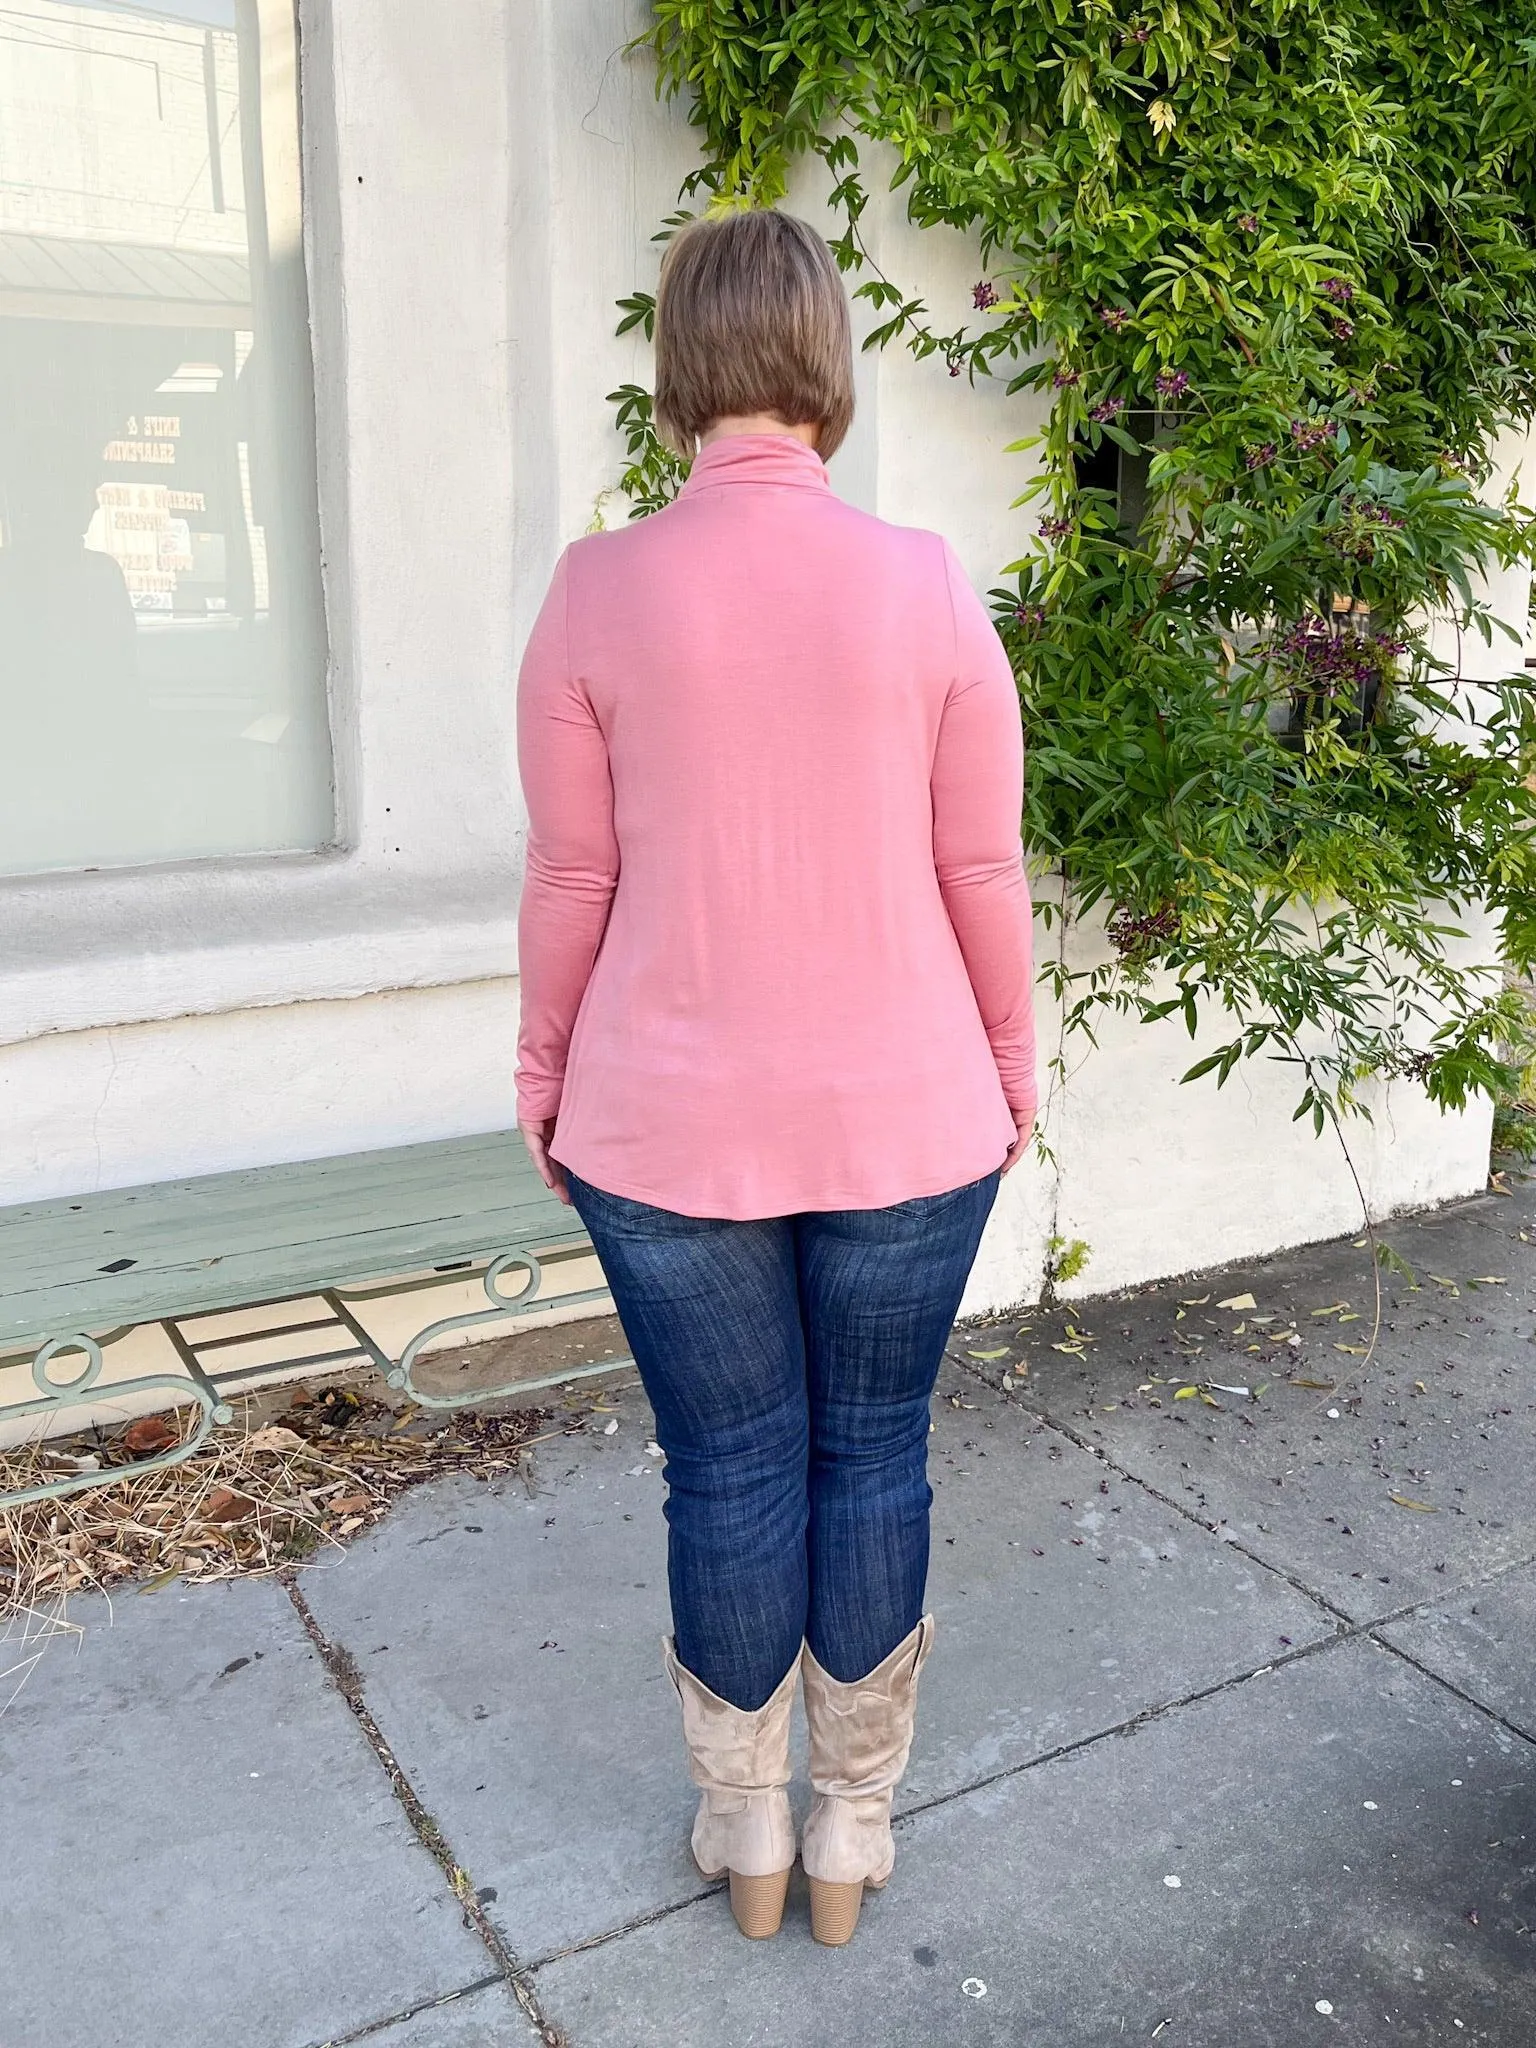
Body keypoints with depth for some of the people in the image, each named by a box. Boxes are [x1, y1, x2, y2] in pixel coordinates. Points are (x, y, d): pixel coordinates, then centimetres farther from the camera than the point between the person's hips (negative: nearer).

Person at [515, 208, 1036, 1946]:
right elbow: (982, 875, -2)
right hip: (905, 1123, 1)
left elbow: (571, 881, -3)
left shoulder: (598, 591, -7)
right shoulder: (927, 587, -6)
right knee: (872, 1463, 16)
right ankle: (851, 1833, 34)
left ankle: (744, 1834, 34)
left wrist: (550, 1081, 10)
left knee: (729, 1477, 14)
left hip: (671, 1130, 0)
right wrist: (1008, 1071, 12)